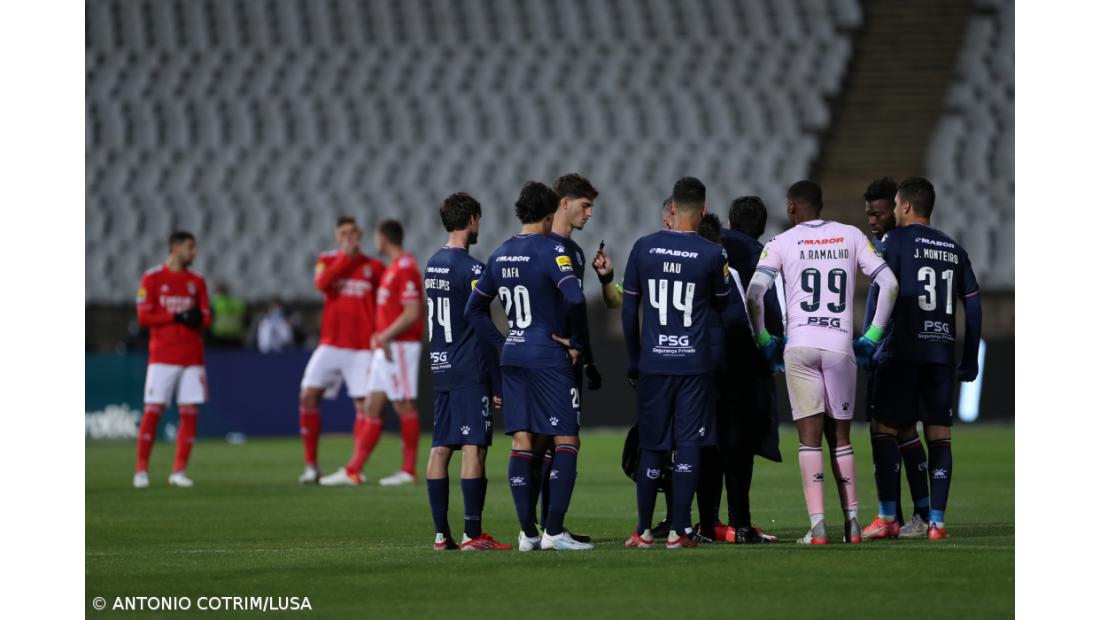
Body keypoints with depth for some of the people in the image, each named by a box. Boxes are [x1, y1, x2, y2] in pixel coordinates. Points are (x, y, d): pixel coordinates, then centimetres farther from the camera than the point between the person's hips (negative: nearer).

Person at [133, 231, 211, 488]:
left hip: (192, 358, 4)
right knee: (152, 411, -7)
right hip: (162, 358, -4)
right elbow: (143, 317, -6)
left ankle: (179, 471, 3)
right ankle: (141, 470, 0)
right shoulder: (152, 278, 0)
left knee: (190, 412, -3)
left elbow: (206, 317, 12)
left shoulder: (197, 281, 12)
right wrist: (175, 316, -15)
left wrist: (199, 319, -12)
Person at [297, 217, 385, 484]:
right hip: (330, 345, 1)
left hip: (362, 349, -1)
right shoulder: (327, 260, 9)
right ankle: (311, 466, -3)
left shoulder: (374, 267, 5)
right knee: (309, 396, -9)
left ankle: (357, 466, -1)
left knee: (364, 403, -8)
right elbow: (321, 283, -13)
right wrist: (345, 257, -14)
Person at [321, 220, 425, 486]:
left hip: (399, 347, -10)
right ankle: (352, 471, 5)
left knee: (404, 405, -4)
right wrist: (379, 336, 12)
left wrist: (386, 336, -18)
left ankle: (408, 470, 0)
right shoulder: (392, 268, 17)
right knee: (373, 407, 6)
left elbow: (412, 313, -20)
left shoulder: (405, 268, -14)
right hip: (385, 348, 10)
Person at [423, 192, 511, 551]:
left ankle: (441, 534, 7)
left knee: (440, 448, 6)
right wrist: (498, 385, -10)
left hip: (441, 369, 8)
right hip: (470, 373, -8)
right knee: (473, 448, -8)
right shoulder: (471, 270, -12)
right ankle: (472, 534, -12)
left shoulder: (432, 266, 13)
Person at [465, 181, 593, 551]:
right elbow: (574, 299, -25)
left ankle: (527, 532, 7)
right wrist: (579, 345, -12)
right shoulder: (550, 251, -11)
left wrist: (500, 345, 16)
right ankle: (554, 530, -9)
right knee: (566, 442, -2)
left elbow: (473, 308, 18)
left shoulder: (500, 255, 11)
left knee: (522, 444, 8)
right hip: (548, 357, -7)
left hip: (512, 356, 7)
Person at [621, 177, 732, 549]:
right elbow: (721, 304, 11)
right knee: (689, 445, 1)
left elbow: (628, 310, 6)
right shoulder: (712, 254, -5)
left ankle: (644, 531, 12)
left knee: (651, 447, 10)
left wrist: (632, 361, 14)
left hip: (653, 363, 2)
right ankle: (678, 531, -3)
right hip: (694, 363, -2)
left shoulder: (643, 248, 0)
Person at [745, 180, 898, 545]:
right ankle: (851, 521, 12)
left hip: (800, 347, -2)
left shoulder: (783, 243, 4)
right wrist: (872, 336, 13)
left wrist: (763, 339, 7)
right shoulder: (850, 237, 11)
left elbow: (754, 293, -6)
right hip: (841, 347, 2)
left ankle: (817, 526, -10)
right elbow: (889, 284, 6)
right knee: (840, 437, 14)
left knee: (810, 436, -2)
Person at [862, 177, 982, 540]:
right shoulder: (954, 250, 14)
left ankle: (887, 515, -3)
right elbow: (972, 305, 13)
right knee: (939, 434, 5)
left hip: (902, 350, -4)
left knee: (885, 428, 3)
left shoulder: (896, 241, -1)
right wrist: (970, 361, 17)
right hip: (942, 352, 4)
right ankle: (936, 520, 0)